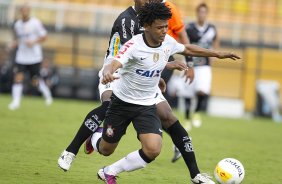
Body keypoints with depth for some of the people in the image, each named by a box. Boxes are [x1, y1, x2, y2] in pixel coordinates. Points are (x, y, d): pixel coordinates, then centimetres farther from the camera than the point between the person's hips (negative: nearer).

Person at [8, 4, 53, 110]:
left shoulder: (35, 23, -6)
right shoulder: (17, 24, 9)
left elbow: (44, 37, -3)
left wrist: (34, 42, -19)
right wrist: (14, 44, 0)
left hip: (34, 57, -4)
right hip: (21, 57, 4)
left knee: (35, 81, 3)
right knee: (18, 77, -14)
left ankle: (47, 95, 31)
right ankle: (16, 101, -15)